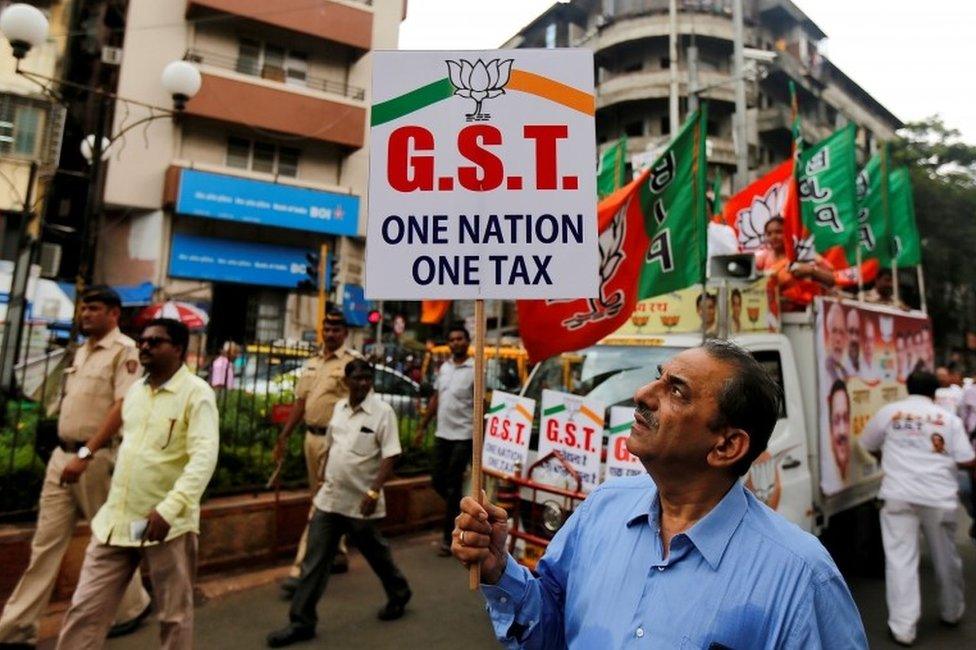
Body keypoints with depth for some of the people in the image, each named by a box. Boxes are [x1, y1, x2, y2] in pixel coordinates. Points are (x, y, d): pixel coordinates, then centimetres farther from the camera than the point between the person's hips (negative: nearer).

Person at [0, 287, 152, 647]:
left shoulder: (124, 350, -12)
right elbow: (73, 403, 20)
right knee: (45, 542, 10)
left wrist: (85, 454, -24)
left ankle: (132, 607, 26)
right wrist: (68, 452, 15)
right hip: (62, 455, 7)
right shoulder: (81, 351, 13)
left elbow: (123, 408, -20)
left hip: (97, 458, -7)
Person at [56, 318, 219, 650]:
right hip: (115, 518, 6)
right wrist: (117, 499, 19)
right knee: (84, 609, 10)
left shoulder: (196, 392, -13)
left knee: (174, 614, 10)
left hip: (168, 522, -6)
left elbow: (204, 456, -22)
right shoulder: (134, 390, 10)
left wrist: (170, 507, -32)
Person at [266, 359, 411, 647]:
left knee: (376, 553, 15)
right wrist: (323, 479, 16)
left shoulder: (383, 411, -15)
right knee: (314, 560, 7)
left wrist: (374, 491, -25)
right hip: (329, 498, 5)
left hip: (360, 501, -5)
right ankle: (301, 621, 19)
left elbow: (390, 456, -18)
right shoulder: (339, 407, 5)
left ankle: (399, 594, 40)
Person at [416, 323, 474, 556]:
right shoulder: (444, 367, 9)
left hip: (463, 436, -6)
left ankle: (448, 537, 15)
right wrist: (422, 426, 15)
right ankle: (459, 512, 36)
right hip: (442, 434, 6)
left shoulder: (475, 370, -11)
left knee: (453, 486, 2)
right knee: (438, 481, 12)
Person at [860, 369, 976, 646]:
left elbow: (869, 446, 15)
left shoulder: (889, 411, 4)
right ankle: (952, 613, 42)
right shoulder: (949, 418, 4)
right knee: (946, 559, 21)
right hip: (939, 497, 2)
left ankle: (903, 627, 0)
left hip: (899, 496, -2)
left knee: (901, 559, 1)